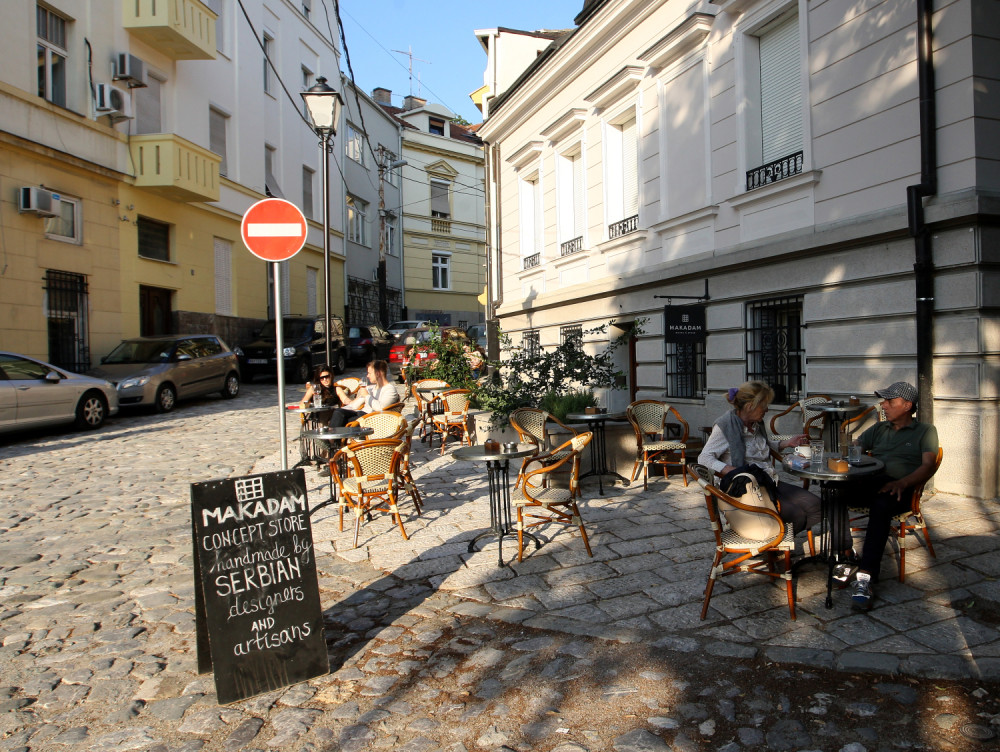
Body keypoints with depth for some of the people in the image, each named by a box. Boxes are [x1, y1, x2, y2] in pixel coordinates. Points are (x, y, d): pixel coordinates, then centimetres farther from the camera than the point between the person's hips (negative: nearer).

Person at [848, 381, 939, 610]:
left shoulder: (925, 430, 16)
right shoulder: (879, 429, 31)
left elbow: (928, 466, 0)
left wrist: (903, 482, -20)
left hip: (901, 489, -4)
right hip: (868, 484, 4)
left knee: (881, 505, -41)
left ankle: (865, 577, -46)